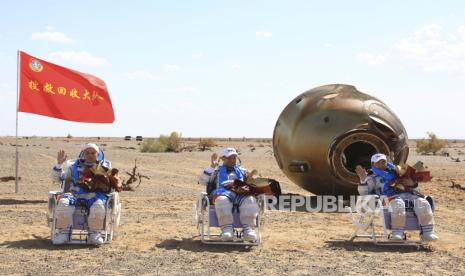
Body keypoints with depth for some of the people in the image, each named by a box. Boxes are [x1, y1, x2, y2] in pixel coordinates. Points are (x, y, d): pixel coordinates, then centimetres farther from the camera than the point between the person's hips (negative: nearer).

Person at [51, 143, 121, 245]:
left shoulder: (105, 166, 23)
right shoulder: (74, 165, 23)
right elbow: (57, 177, 17)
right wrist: (59, 163, 1)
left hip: (94, 194, -1)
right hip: (74, 193, 1)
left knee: (98, 206, -38)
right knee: (63, 203, -33)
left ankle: (94, 234, -23)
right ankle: (64, 233, -20)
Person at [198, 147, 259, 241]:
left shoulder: (242, 170, 37)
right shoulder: (217, 170, 30)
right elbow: (202, 181, 15)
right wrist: (212, 166, 8)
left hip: (241, 194, 2)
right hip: (222, 192, -2)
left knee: (250, 200, -35)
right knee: (222, 200, -41)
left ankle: (248, 228, -43)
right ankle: (227, 228, -46)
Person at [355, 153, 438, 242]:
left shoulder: (396, 172, 33)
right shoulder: (373, 177, 24)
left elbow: (416, 189, 32)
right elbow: (364, 193, 7)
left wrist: (412, 184, 7)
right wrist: (363, 179, -10)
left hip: (408, 194, 4)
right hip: (391, 197, -4)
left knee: (423, 203, -26)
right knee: (398, 204, -40)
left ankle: (427, 233, -27)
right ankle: (397, 234, -38)